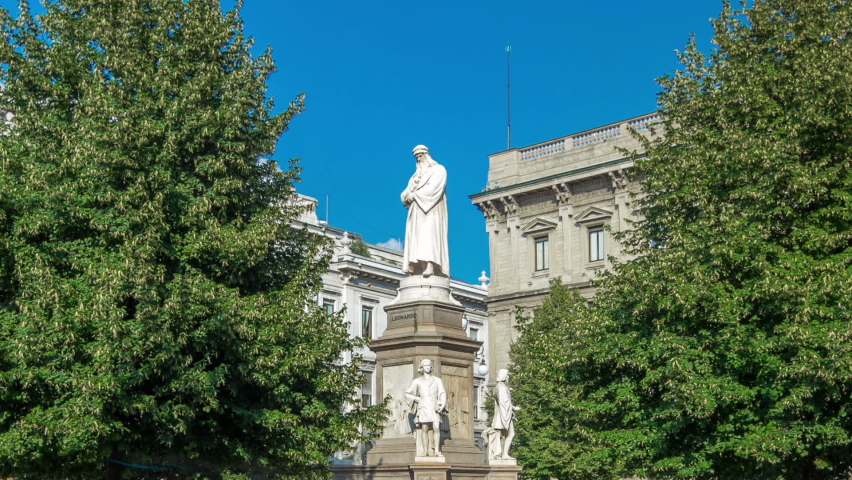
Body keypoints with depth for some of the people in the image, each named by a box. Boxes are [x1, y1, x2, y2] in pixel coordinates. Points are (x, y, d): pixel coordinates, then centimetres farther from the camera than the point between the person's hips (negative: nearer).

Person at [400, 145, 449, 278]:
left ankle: (430, 265, -35)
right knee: (416, 237, -7)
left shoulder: (438, 170, 9)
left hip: (431, 210, -6)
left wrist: (415, 194, -7)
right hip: (417, 211, 6)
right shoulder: (416, 175, 28)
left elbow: (432, 188, -9)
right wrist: (407, 195, -6)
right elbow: (405, 193, 18)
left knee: (429, 234, -22)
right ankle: (415, 268, -18)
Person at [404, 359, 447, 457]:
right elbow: (407, 394, 16)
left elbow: (443, 394, 6)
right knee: (424, 429, -6)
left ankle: (437, 451, -15)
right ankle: (425, 452, -4)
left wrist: (442, 406, -9)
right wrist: (417, 399, 2)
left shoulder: (437, 380, 14)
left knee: (436, 428, -14)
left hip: (434, 408, 0)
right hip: (423, 407, 0)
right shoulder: (417, 381, 12)